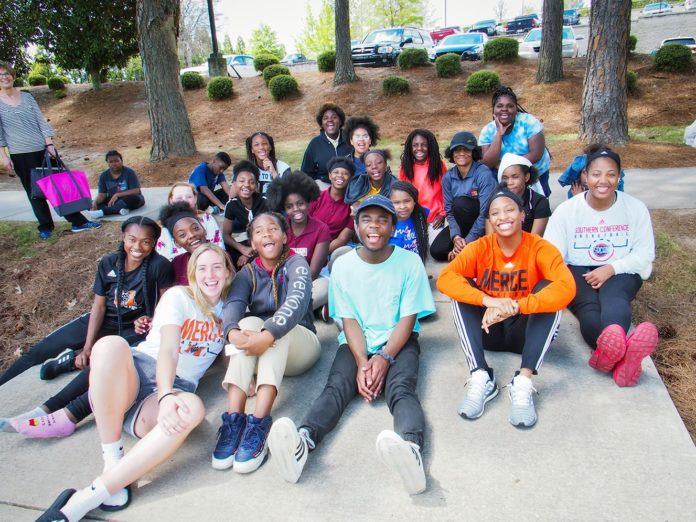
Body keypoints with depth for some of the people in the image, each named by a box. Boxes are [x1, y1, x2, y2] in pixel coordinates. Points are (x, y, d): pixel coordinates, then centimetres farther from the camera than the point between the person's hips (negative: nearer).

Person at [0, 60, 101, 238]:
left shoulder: (27, 97, 7)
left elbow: (41, 121, 4)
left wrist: (49, 144, -5)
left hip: (43, 149, 2)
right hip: (20, 155, -2)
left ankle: (78, 222, 8)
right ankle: (45, 227, 17)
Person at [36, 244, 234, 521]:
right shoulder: (178, 296, 3)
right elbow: (168, 349, -13)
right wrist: (166, 395, -32)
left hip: (176, 387, 2)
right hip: (133, 375, -2)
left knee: (193, 409, -38)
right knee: (110, 345, -37)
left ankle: (85, 499, -36)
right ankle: (112, 461, -26)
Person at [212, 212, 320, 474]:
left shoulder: (296, 264, -6)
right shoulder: (248, 272, 5)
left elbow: (297, 301, -26)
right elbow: (233, 304, -16)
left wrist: (268, 335, -45)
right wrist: (233, 332, -40)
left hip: (298, 346, -2)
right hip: (258, 355, 2)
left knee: (276, 327, -32)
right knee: (249, 322, -28)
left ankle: (259, 423, -45)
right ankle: (233, 419, -39)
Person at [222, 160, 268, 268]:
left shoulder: (265, 202, -20)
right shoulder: (231, 205, -9)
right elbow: (226, 234, -4)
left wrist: (252, 254, -21)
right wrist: (243, 249, -23)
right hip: (248, 242, 4)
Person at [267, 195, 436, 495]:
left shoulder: (410, 262, -4)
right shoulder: (343, 265, 0)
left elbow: (408, 319, -5)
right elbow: (349, 320, -2)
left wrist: (384, 358, -20)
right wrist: (362, 362, -18)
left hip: (398, 342, -1)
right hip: (356, 344, 2)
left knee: (401, 388, -31)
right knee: (335, 387, -26)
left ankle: (410, 447, -59)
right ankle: (302, 441, -51)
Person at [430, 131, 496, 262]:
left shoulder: (484, 173, -21)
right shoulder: (448, 177, -6)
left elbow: (485, 213, -26)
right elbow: (449, 211, -6)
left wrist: (467, 242, -28)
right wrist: (456, 237, -24)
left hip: (483, 224, -4)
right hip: (461, 224, 4)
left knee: (460, 203, -32)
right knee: (436, 251, -18)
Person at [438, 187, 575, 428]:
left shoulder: (540, 247, -12)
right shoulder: (479, 247, -8)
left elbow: (566, 287, -30)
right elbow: (445, 278, -24)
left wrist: (515, 307, -41)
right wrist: (487, 300, -40)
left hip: (524, 330, -1)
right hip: (488, 329, 1)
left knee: (547, 289, -26)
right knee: (462, 289, -22)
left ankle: (523, 381, -34)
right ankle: (480, 377, -30)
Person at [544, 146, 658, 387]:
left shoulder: (635, 208, 1)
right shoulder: (566, 209, -3)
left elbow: (645, 254, 2)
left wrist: (611, 268, -16)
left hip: (620, 273, 1)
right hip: (577, 272, 0)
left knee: (614, 300, -36)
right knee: (589, 311, -35)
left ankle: (610, 353, -70)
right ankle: (623, 356, -68)